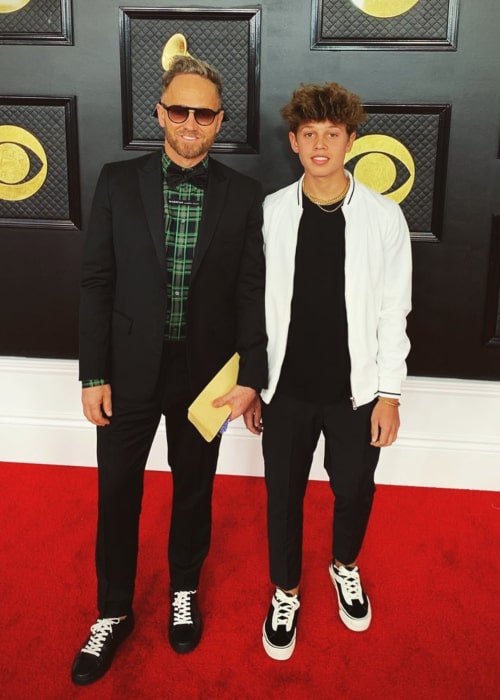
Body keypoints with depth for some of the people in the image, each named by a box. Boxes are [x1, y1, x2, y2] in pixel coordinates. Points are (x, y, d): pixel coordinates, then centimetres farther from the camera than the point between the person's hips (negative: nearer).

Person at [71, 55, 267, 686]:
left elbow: (252, 293, -2)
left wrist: (250, 378, -7)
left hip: (206, 372, 0)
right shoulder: (118, 182, -2)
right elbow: (96, 283, -2)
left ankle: (184, 591, 40)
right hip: (130, 369, 0)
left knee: (194, 487, 16)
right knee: (117, 493, 10)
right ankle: (113, 612, 32)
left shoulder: (243, 195, -2)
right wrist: (94, 374, -5)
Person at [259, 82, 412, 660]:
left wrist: (389, 394, -4)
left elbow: (393, 313, -4)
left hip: (355, 388, 0)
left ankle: (345, 566, 49)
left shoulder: (384, 216, -7)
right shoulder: (270, 213, -5)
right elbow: (254, 303, 1)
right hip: (286, 387, 1)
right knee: (283, 494, 14)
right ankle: (285, 592, 39)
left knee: (354, 490, 17)